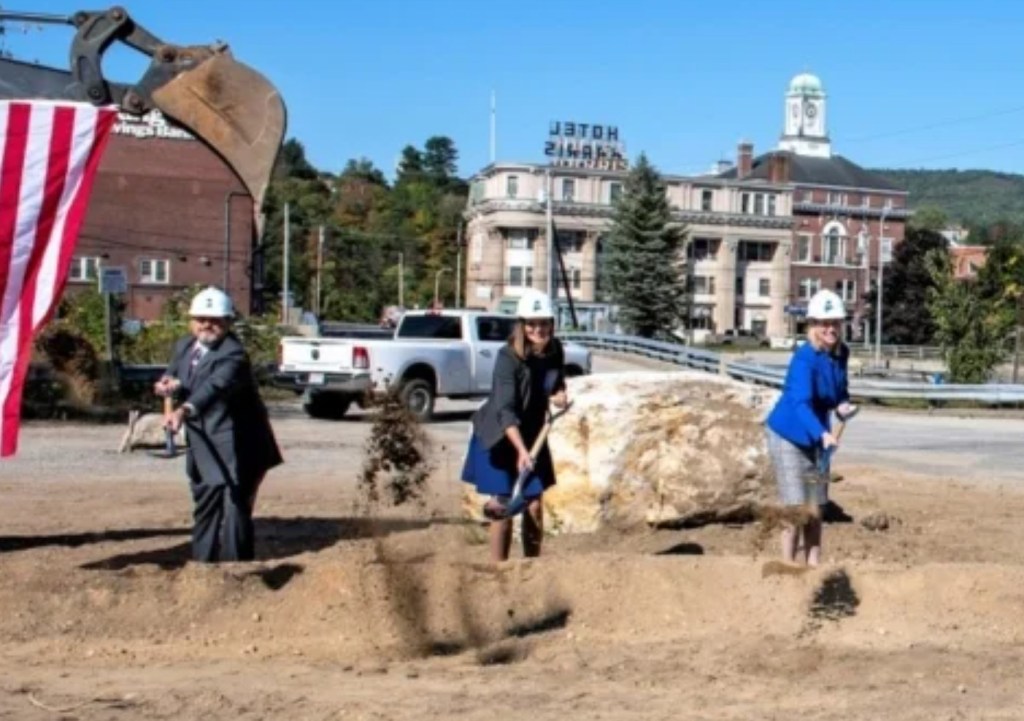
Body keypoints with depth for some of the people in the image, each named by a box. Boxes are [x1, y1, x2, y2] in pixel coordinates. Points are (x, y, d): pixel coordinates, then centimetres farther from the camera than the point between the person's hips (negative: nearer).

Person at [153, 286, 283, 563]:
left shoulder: (233, 354, -22)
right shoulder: (184, 346, 6)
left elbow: (215, 386, -38)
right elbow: (172, 376, 13)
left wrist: (185, 410, -54)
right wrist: (168, 384, -13)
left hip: (233, 447, -8)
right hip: (202, 446, 8)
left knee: (233, 504, -13)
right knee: (205, 505, 19)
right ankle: (204, 564, 32)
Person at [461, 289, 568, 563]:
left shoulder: (555, 351, -7)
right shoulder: (508, 357, -25)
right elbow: (505, 409, -32)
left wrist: (560, 395, -9)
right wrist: (520, 450, -42)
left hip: (533, 436, 5)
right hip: (498, 438, -5)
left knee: (534, 505, 4)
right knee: (503, 505, -4)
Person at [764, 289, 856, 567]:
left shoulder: (841, 354, -4)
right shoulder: (805, 358, -26)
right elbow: (801, 403, -39)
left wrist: (843, 405, -12)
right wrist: (823, 434, -54)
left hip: (815, 437, 7)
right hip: (787, 436, -7)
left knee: (816, 510, 10)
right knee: (796, 509, -8)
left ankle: (813, 566, 17)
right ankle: (789, 567, 4)